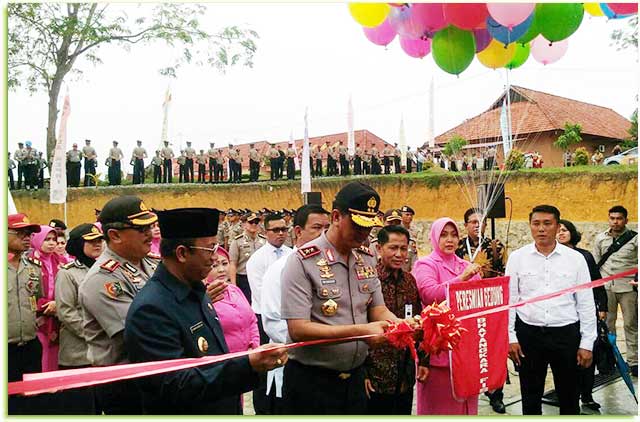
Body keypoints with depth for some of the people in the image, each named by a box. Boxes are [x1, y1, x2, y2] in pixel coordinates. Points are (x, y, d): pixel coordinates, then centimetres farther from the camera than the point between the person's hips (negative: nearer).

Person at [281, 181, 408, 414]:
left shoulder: (366, 258, 5)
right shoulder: (303, 261, -15)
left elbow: (378, 310, 7)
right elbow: (298, 329, -21)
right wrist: (360, 331, -26)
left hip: (355, 377, 6)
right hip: (311, 381, -6)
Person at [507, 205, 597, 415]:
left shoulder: (576, 259, -1)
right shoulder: (517, 257, -1)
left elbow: (586, 303, 2)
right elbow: (509, 300, 2)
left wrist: (587, 343, 0)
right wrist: (510, 338, -2)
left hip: (566, 334, 0)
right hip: (528, 334, 0)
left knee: (569, 398, 13)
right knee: (530, 397, 12)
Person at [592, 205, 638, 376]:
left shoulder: (634, 238, -3)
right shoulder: (601, 238, 7)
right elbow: (595, 263, 13)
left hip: (627, 288, -3)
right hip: (605, 287, 3)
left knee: (631, 324, 3)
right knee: (606, 324, 10)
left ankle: (633, 361, 12)